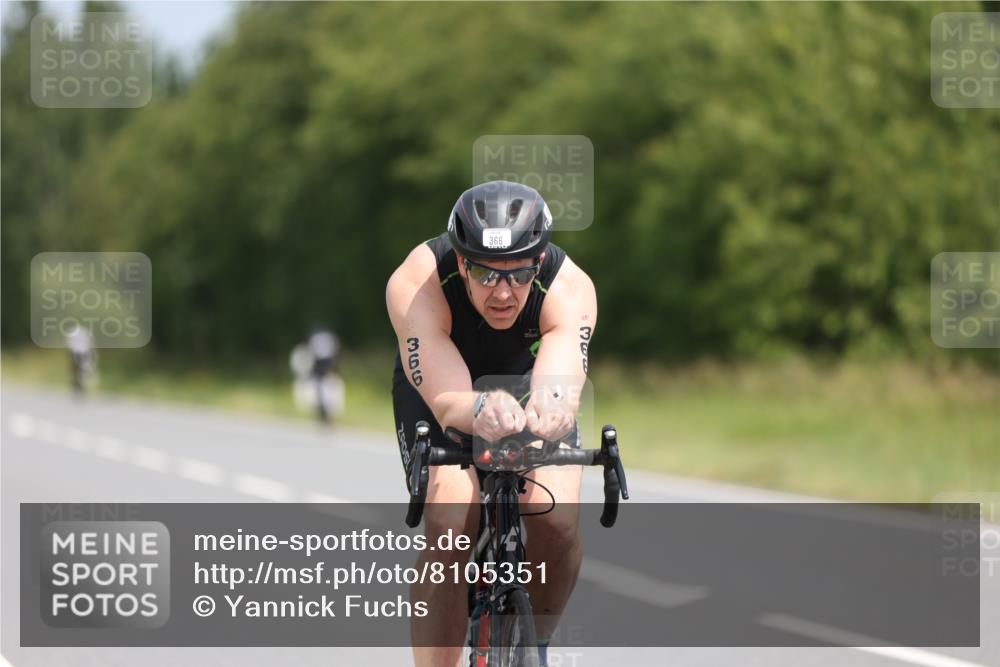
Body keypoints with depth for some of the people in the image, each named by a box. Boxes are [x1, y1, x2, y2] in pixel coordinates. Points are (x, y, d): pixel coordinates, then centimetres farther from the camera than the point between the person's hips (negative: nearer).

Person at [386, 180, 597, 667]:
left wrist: (549, 406, -76)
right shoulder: (416, 285, -37)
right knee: (450, 527, -28)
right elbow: (446, 400, -47)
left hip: (527, 383, 1)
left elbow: (563, 384, -51)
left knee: (555, 517, -25)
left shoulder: (570, 289, -35)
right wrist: (481, 410, -71)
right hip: (440, 385, -1)